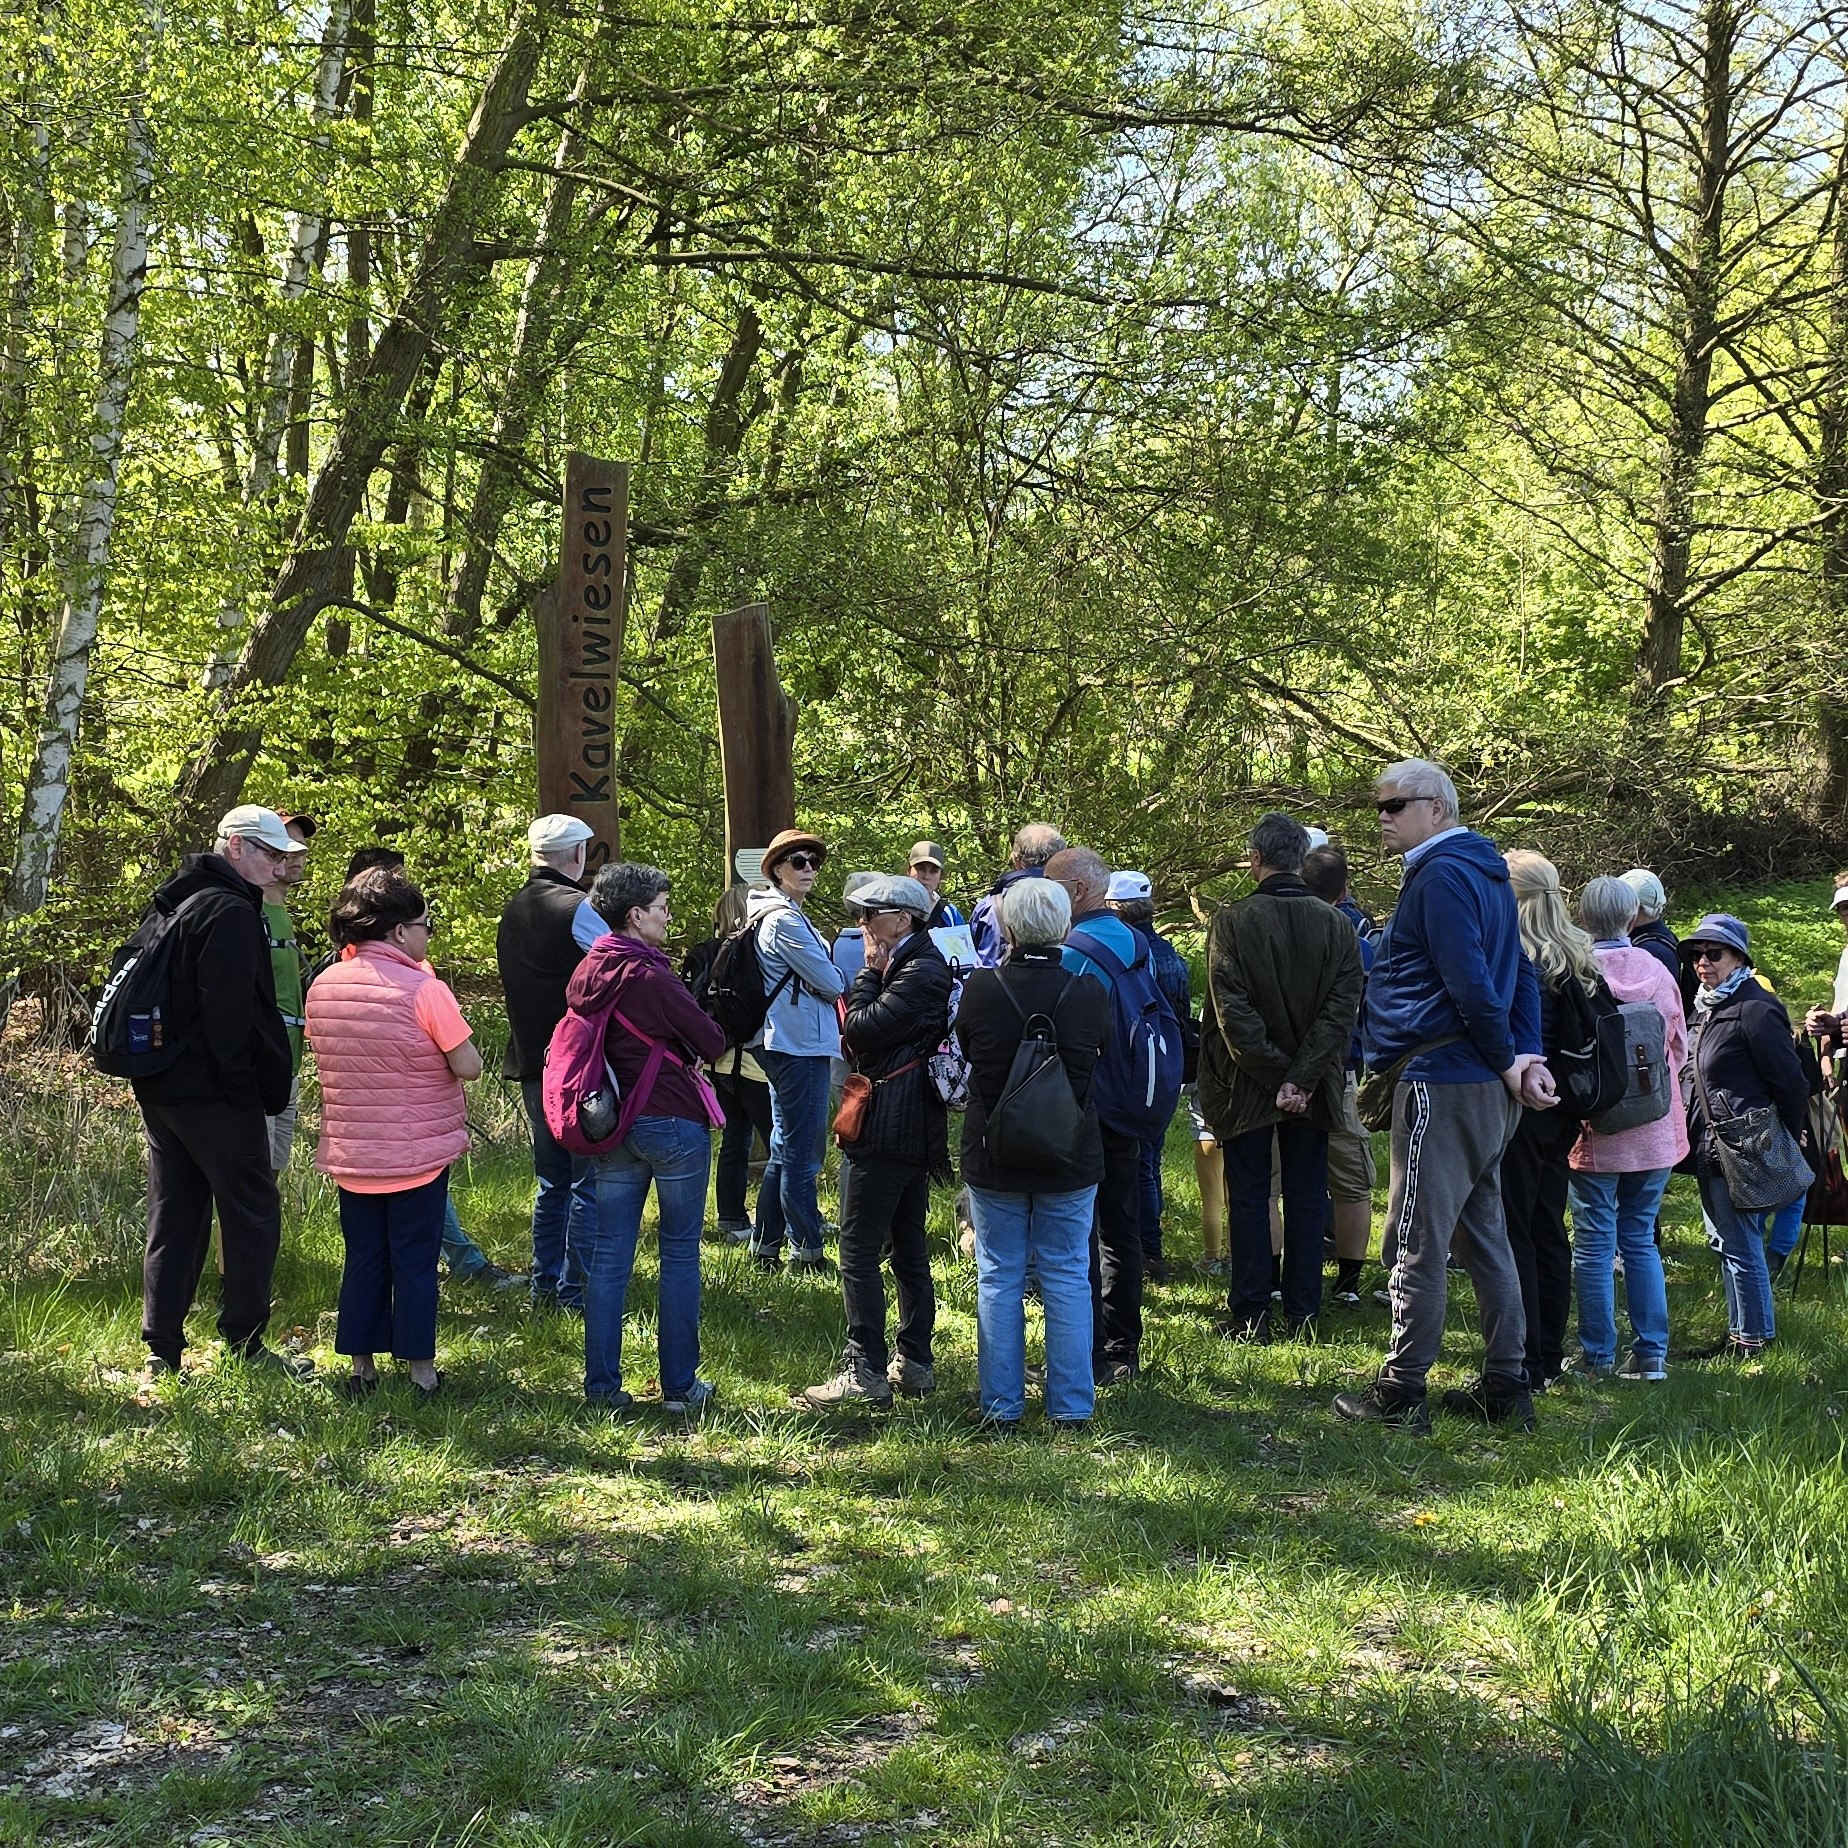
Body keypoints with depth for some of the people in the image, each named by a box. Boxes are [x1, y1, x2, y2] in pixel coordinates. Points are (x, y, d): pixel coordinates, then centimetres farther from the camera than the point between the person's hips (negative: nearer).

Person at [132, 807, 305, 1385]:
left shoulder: (178, 901, 16)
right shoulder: (231, 911, -14)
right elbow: (228, 1013, -20)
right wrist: (248, 1092, -16)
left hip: (160, 1090, 10)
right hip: (212, 1093, -9)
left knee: (172, 1220, 11)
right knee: (253, 1213, 1)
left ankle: (161, 1354, 13)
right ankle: (244, 1345, 6)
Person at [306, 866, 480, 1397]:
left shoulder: (322, 988, 1)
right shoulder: (424, 990, -17)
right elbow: (468, 1067, -15)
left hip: (349, 1155, 5)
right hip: (419, 1154, -5)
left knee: (363, 1259, 15)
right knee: (415, 1262, 6)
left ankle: (360, 1366, 20)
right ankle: (420, 1371, 12)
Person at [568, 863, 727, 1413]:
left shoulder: (585, 975, 4)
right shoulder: (650, 977, -18)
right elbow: (712, 1042, -12)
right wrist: (687, 1054, 10)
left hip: (613, 1127, 6)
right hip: (674, 1121, -6)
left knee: (607, 1254, 8)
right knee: (680, 1254, 5)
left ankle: (602, 1386, 11)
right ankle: (678, 1385, 10)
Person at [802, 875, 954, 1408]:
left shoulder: (919, 972, -16)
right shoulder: (920, 965, 16)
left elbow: (860, 1029, -19)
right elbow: (860, 1031, 16)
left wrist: (870, 970, -9)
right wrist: (877, 971, 5)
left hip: (885, 1129, -11)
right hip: (914, 1129, 11)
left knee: (858, 1251, -6)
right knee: (909, 1249, 15)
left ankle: (866, 1370, -4)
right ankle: (915, 1363, 21)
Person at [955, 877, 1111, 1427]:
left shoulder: (980, 989, -14)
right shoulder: (1089, 992, -11)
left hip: (993, 1157, 0)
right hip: (1071, 1157, 1)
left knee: (998, 1278, 10)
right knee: (1067, 1278, 10)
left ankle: (1001, 1404, 14)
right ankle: (1070, 1405, 15)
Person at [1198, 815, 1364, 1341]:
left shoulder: (1232, 922, -12)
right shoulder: (1336, 924, -3)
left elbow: (1232, 1011, -16)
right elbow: (1342, 1007, -9)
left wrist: (1277, 1075, -11)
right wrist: (1301, 1078, -12)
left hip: (1245, 1085, -2)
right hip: (1314, 1089, 2)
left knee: (1248, 1199, 7)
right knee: (1307, 1199, 11)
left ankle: (1250, 1316, 8)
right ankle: (1303, 1312, 14)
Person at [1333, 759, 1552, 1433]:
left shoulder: (1441, 876, -13)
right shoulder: (1486, 872, 18)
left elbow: (1471, 982, -21)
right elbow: (1519, 975, 15)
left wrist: (1507, 1061, -11)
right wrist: (1526, 1056, 5)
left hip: (1441, 1082, -10)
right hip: (1485, 1088, 10)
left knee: (1416, 1242, -5)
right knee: (1482, 1237, 13)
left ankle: (1401, 1394, 0)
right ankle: (1507, 1387, 17)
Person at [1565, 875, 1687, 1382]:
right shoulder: (1659, 973, 0)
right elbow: (1680, 1049, 10)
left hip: (1598, 1131, -4)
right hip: (1656, 1131, 4)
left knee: (1594, 1244, 4)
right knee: (1641, 1239, 13)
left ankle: (1597, 1355, 8)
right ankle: (1651, 1353, 12)